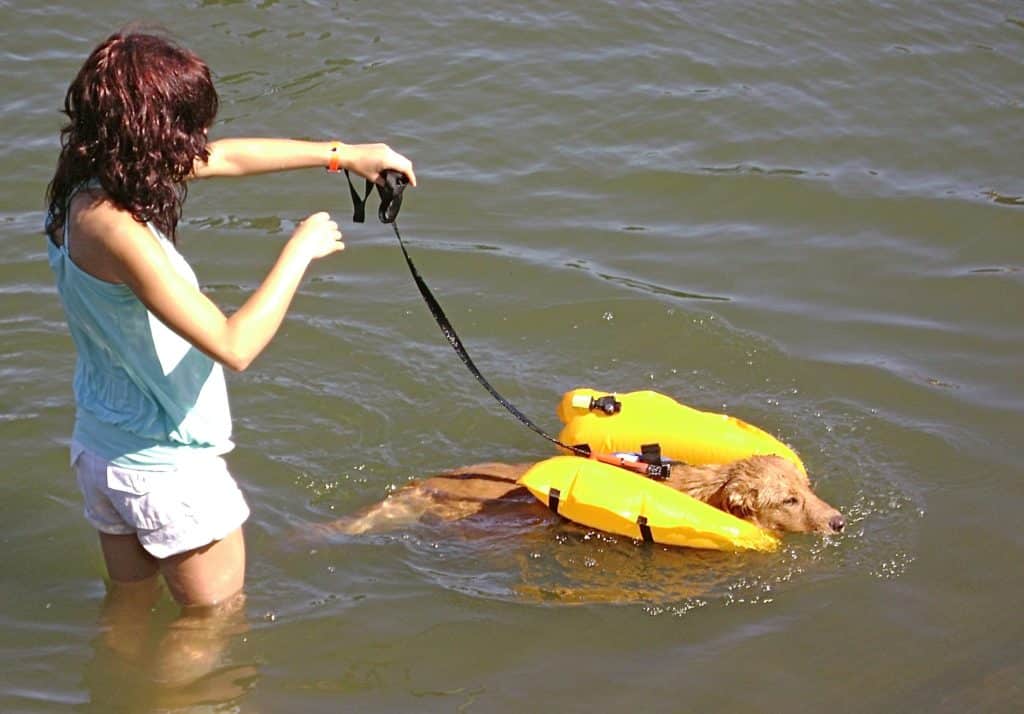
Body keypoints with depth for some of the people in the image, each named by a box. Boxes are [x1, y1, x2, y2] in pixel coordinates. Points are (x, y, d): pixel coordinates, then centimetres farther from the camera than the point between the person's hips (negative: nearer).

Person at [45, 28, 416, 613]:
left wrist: (344, 155, 13)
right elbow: (234, 346, -34)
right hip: (168, 471, -8)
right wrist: (299, 252, -21)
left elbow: (228, 158, 8)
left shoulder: (86, 186, -5)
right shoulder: (114, 228, -33)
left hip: (101, 450, 8)